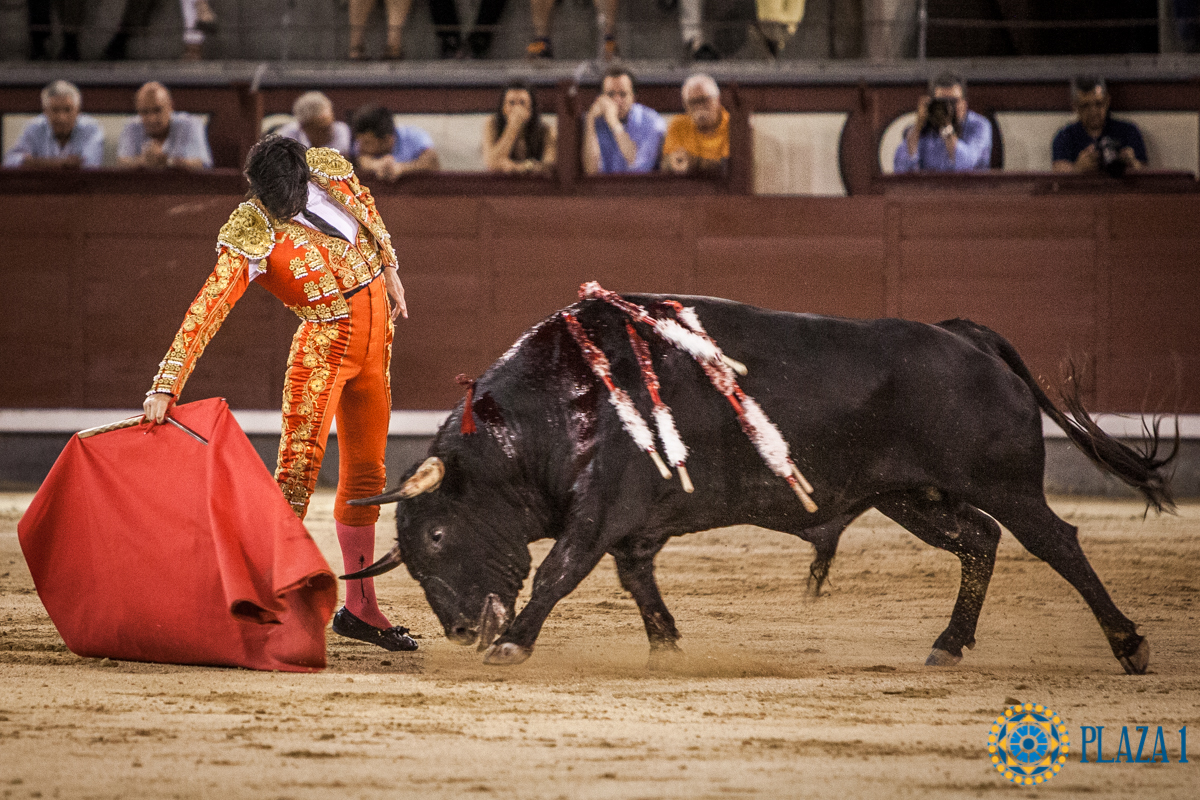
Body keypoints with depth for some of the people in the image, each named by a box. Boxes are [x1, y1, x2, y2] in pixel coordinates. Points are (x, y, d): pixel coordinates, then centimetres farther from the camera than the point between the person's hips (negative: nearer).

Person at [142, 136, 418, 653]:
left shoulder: (329, 168, -8)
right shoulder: (251, 236, -23)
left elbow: (367, 212, 14)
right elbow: (205, 311, -29)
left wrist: (389, 270, 23)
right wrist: (166, 386, -35)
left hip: (375, 333, 6)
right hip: (325, 343, -6)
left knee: (365, 473, 12)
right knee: (300, 466, -17)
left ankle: (359, 608, 22)